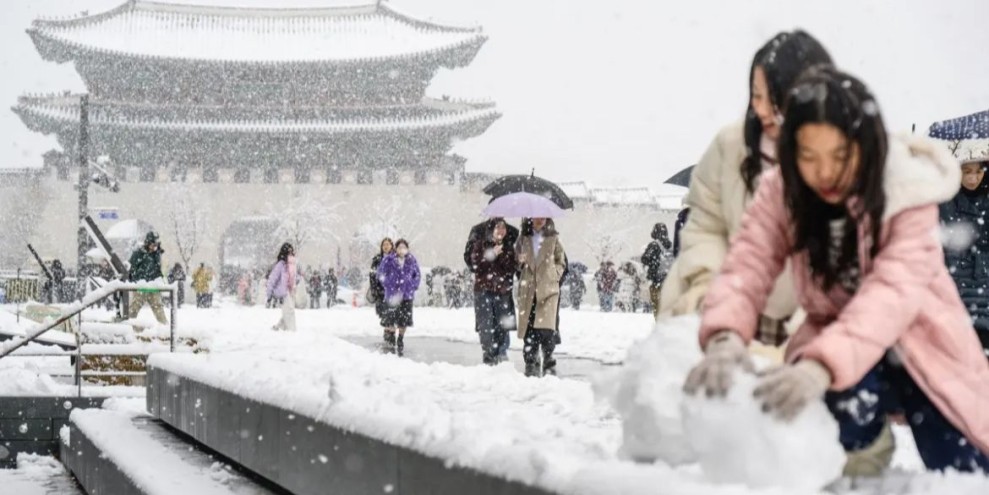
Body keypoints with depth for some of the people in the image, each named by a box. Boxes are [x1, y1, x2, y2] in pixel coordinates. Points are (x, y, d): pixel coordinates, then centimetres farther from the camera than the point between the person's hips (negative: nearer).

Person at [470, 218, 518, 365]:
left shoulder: (509, 248, 12)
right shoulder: (480, 245, 4)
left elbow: (513, 268, 3)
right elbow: (475, 265, -6)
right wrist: (492, 255, -13)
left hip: (503, 292, 2)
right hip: (484, 290, -2)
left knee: (502, 327, 0)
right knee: (486, 327, -8)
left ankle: (501, 357, 11)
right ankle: (488, 358, -5)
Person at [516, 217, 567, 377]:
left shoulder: (553, 238, 7)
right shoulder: (524, 239, 13)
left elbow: (561, 262, 11)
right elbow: (517, 258, 21)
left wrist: (553, 277, -2)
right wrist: (521, 262, 0)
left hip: (548, 289, -2)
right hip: (528, 290, 2)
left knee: (546, 327, -12)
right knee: (529, 328, 0)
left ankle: (549, 364, -2)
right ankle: (531, 363, 7)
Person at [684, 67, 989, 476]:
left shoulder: (909, 192, -24)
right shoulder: (780, 192, -13)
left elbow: (893, 292, -37)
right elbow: (747, 267, -25)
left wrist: (822, 366, -55)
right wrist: (726, 338, -49)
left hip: (918, 344, -1)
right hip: (832, 339, 1)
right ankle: (862, 445, 2)